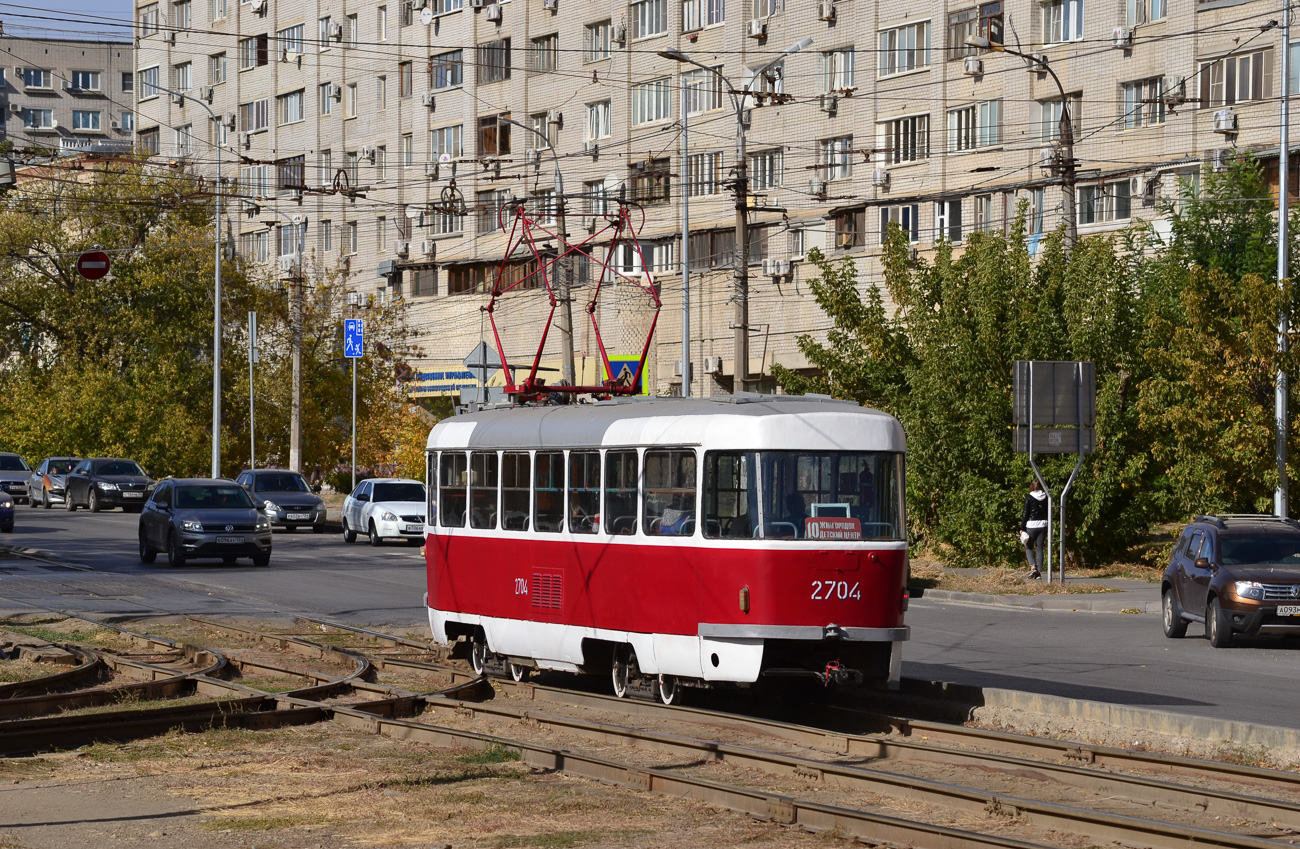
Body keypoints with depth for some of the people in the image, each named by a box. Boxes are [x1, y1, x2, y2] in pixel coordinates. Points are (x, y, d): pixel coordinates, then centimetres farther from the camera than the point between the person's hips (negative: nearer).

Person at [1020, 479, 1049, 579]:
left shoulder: (1029, 497, -8)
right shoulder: (1045, 497, 5)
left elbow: (1025, 514, -9)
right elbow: (1048, 513, 9)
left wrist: (1022, 528, -4)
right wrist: (1048, 531, 16)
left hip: (1031, 525, -4)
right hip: (1043, 525, 4)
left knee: (1028, 548, 8)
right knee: (1039, 548, 9)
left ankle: (1033, 567, -12)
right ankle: (1039, 572, 5)